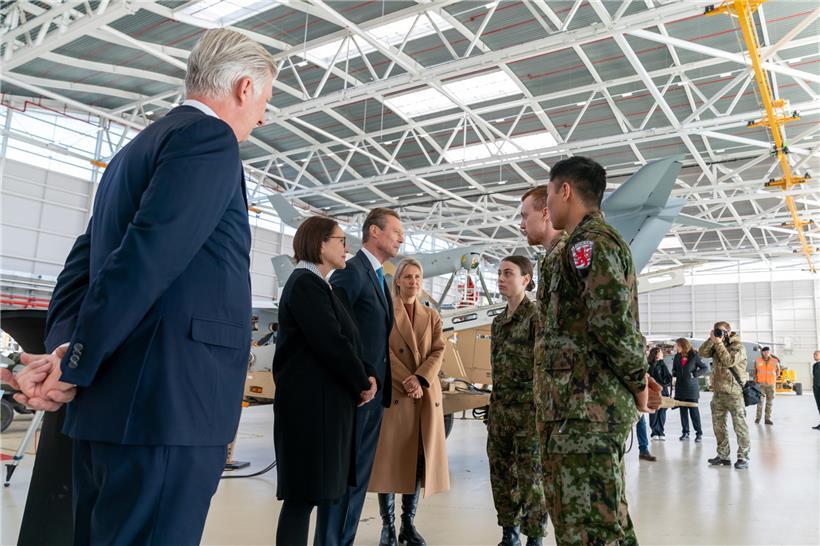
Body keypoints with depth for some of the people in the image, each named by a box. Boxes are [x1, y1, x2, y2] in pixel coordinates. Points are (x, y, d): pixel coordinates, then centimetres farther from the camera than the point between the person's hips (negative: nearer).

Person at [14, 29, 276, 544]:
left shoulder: (137, 148, 20)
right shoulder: (210, 139, -9)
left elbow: (82, 261, 17)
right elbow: (148, 259, -19)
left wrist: (65, 355, 9)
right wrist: (72, 365, -12)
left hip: (109, 399, 10)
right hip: (168, 403, -10)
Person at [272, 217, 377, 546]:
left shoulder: (314, 284, 18)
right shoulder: (305, 283, -14)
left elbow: (344, 339, 15)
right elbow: (331, 343, -20)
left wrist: (366, 374, 1)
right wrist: (362, 382, -7)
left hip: (322, 401, 10)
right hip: (311, 403, -10)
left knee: (307, 492, 14)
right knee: (304, 494, -3)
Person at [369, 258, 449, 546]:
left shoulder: (432, 316, 16)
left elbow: (438, 352, 4)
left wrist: (420, 380, -12)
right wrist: (407, 380, -17)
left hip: (427, 393, 4)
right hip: (393, 392, -3)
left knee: (420, 458, 5)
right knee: (389, 458, -2)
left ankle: (409, 523, 16)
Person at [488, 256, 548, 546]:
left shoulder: (536, 315, -7)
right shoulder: (498, 321, 14)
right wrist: (491, 407, 17)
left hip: (528, 407, -7)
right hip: (499, 407, 7)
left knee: (530, 475, 0)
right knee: (500, 473, 11)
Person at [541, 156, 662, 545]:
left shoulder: (588, 241, -11)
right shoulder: (603, 240, 23)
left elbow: (611, 319, -23)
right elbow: (616, 322, 23)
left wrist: (637, 380, -10)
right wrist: (638, 377, 12)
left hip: (585, 407, -11)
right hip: (597, 406, 11)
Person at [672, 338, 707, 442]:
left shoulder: (694, 356, -8)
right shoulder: (677, 357, 6)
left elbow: (705, 368, -4)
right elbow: (674, 369, 17)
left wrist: (695, 374, -14)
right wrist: (674, 375, -3)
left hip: (691, 387, -5)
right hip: (680, 387, 5)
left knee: (693, 410, -3)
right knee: (683, 410, 8)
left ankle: (699, 433, 7)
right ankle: (685, 432, 16)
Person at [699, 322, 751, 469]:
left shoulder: (738, 346, -8)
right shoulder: (716, 346, 12)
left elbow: (729, 361, -22)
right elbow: (702, 353, 1)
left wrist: (719, 343, -19)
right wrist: (711, 340, -9)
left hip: (734, 392, -7)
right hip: (718, 392, 7)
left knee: (740, 426, -1)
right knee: (718, 425, 11)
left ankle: (743, 457, 6)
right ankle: (723, 455, 21)